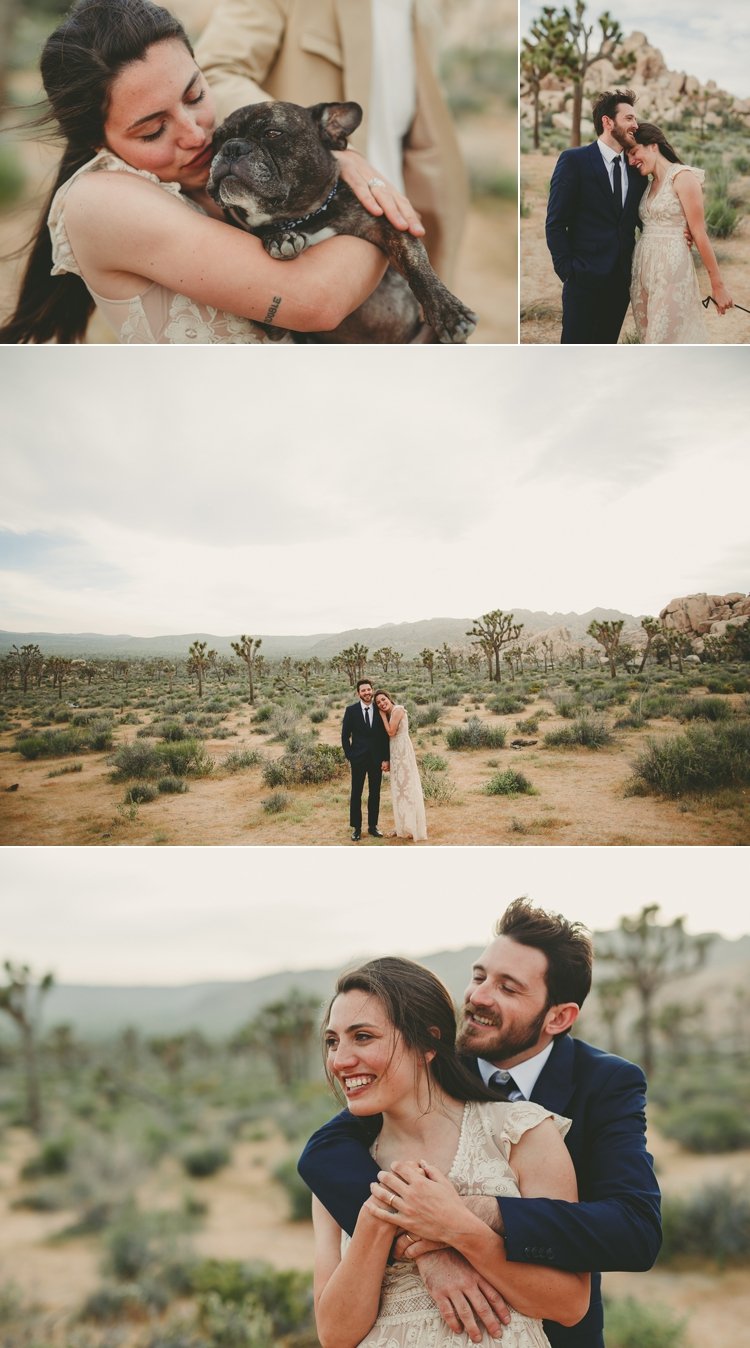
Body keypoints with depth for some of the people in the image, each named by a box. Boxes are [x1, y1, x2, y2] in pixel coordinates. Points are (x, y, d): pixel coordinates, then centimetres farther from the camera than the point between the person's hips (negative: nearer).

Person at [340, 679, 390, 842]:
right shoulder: (351, 710, -3)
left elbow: (386, 736, 4)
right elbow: (345, 736, 1)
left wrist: (386, 759, -1)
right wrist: (349, 757, -5)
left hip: (376, 759, 2)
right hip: (358, 759, -2)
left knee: (375, 793, 8)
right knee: (356, 793, 2)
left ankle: (372, 826, 17)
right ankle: (356, 828, 9)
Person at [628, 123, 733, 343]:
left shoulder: (682, 177, -8)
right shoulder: (650, 184, 16)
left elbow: (699, 234, -11)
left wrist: (718, 285, -10)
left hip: (671, 269, -8)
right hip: (644, 269, 8)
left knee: (669, 340, -8)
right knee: (651, 341, 9)